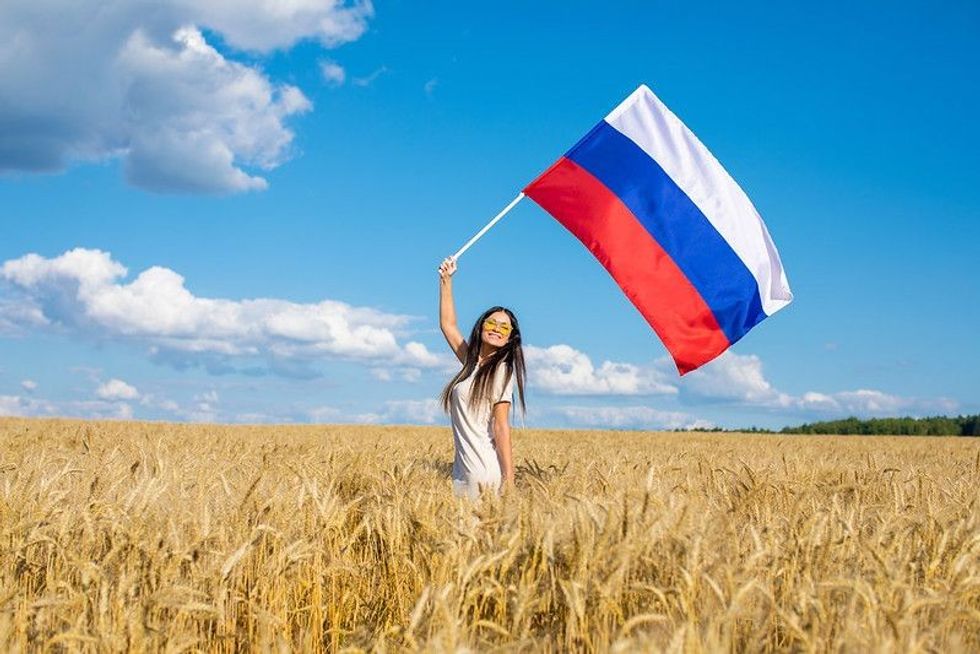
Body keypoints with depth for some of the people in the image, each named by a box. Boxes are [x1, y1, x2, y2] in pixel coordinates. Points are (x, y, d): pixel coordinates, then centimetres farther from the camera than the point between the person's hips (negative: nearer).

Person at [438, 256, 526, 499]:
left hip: (485, 472, -7)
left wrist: (509, 483, -19)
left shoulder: (501, 371, -9)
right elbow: (448, 324, 22)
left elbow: (501, 427, -14)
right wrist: (446, 281, 18)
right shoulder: (472, 363, 12)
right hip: (463, 470, 8)